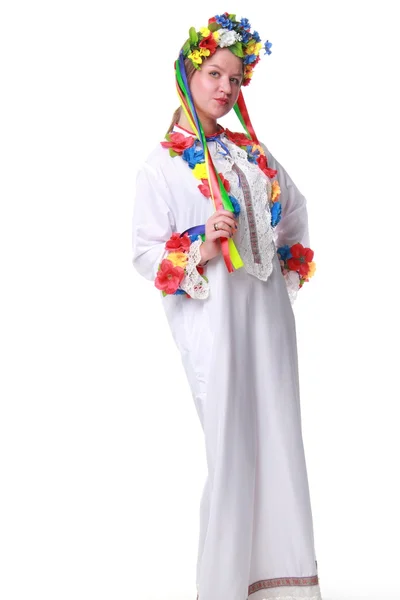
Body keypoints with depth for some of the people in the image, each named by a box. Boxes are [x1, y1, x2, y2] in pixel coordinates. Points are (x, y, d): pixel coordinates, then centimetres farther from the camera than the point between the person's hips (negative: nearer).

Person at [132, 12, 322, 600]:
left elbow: (294, 206, 27)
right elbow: (144, 253, -6)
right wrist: (200, 251, -21)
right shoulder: (161, 165, -3)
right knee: (229, 446, -5)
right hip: (212, 317, -5)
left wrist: (296, 259, 17)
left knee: (281, 433, 7)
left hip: (268, 312, 6)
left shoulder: (251, 150, 13)